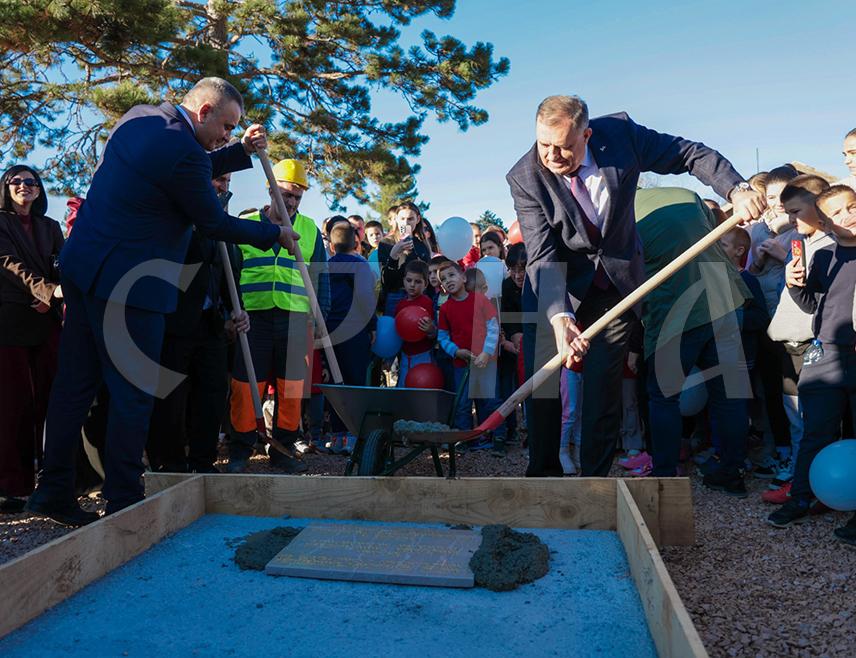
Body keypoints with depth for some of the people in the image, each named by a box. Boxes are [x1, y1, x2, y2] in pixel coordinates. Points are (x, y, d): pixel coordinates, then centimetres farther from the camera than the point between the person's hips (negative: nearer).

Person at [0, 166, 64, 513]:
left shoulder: (51, 227, 19)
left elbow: (61, 269, 12)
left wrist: (53, 299, -9)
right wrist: (48, 289, -25)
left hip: (48, 320, 3)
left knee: (49, 399, 0)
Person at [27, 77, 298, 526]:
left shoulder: (139, 117, 12)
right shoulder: (182, 151, -17)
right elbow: (215, 224, -7)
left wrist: (242, 151, 20)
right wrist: (275, 234, 5)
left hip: (81, 268, 10)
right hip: (127, 282, -10)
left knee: (75, 382, 13)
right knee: (134, 391, 0)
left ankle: (54, 489, 22)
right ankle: (123, 500, 9)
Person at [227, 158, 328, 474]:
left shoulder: (310, 230, 14)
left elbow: (320, 277, 17)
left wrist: (320, 315, 8)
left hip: (296, 320, 1)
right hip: (253, 317, -1)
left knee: (292, 389, 3)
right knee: (246, 388, -1)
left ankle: (284, 449, 16)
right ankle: (240, 451, 13)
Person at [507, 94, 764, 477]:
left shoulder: (619, 132, -15)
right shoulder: (524, 178, -20)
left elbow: (692, 155, -4)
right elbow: (543, 257, -26)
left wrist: (736, 189, -21)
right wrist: (559, 317, -40)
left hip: (617, 281, 1)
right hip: (555, 288, -1)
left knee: (604, 387, 1)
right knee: (542, 383, -2)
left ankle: (595, 477, 15)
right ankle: (544, 473, 16)